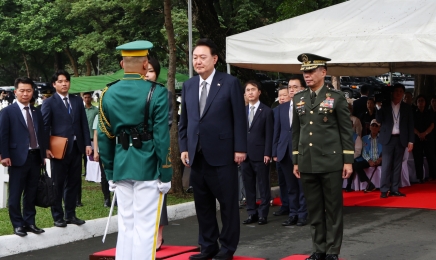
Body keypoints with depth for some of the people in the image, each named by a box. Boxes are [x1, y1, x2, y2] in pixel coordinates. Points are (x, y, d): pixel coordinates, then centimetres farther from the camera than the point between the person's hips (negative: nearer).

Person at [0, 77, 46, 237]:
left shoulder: (36, 112, 15)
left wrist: (43, 154, 9)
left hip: (35, 157, 5)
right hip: (18, 158, -5)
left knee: (31, 193, 9)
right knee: (15, 194, 1)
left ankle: (30, 222, 17)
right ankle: (18, 224, 8)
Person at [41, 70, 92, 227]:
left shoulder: (77, 101, 12)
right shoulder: (49, 103, -1)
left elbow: (84, 124, 11)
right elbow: (44, 127, -5)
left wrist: (87, 143, 3)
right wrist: (46, 148, -14)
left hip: (76, 148, 5)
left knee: (74, 183, 10)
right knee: (58, 184, 3)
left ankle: (70, 215, 20)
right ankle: (58, 217, 12)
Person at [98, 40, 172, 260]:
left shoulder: (108, 94, 5)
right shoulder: (157, 93, -9)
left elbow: (104, 137, 8)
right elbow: (162, 137, -11)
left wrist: (110, 173, 15)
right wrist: (166, 175, -5)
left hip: (121, 168, 5)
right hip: (148, 168, -5)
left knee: (125, 227, 13)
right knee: (145, 228, -1)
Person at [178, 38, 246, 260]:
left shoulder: (230, 83, -3)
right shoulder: (188, 86, 11)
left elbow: (239, 118, -5)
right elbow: (183, 120, 13)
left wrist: (240, 148, -10)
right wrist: (184, 147, 5)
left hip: (222, 154, -5)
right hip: (197, 155, 5)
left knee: (228, 203, 4)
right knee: (203, 204, 10)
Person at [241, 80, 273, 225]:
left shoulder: (266, 111, 0)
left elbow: (269, 134, -4)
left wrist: (267, 153, -11)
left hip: (260, 154, -4)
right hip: (245, 154, 4)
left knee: (263, 186, 1)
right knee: (248, 186, 7)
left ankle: (263, 214, 6)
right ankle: (252, 213, 13)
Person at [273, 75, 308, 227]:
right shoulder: (282, 107, 13)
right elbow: (277, 131, 13)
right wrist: (275, 152, 9)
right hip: (285, 152, 5)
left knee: (302, 185, 3)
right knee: (290, 186, 10)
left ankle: (302, 215, 10)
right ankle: (293, 215, 17)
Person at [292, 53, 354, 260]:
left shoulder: (336, 97, -2)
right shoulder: (298, 98, 10)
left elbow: (346, 131, -2)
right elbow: (296, 131, 14)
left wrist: (348, 161, -6)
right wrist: (295, 161, 11)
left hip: (331, 162, -4)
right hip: (307, 163, 4)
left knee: (333, 209, 2)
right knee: (314, 210, 9)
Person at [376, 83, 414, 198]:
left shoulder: (407, 108, 9)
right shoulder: (384, 106, 5)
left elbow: (410, 125, 8)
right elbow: (379, 120, -4)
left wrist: (411, 141, 2)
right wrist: (379, 108, -14)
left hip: (401, 139, 2)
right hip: (388, 139, -2)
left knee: (397, 165, 4)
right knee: (386, 165, -7)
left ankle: (394, 189, 7)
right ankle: (384, 190, -6)